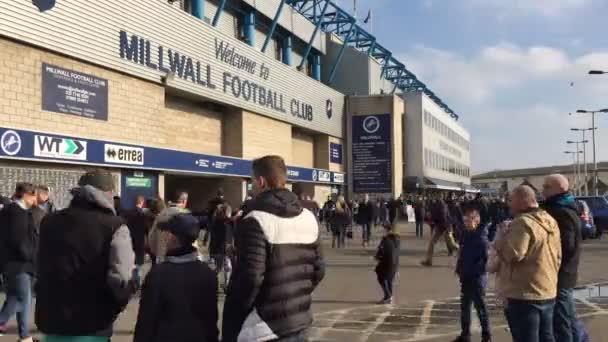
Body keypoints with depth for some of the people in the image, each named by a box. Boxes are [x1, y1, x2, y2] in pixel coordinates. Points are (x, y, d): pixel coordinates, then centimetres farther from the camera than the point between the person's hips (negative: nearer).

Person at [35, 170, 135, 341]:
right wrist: (117, 305, -1)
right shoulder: (114, 227, -11)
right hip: (91, 327, -5)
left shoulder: (50, 222, 9)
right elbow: (121, 279, -21)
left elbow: (42, 271, 18)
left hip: (52, 321, 5)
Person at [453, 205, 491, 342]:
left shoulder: (481, 237, -15)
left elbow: (485, 258, -18)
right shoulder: (465, 234, 5)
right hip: (466, 277, 7)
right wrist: (459, 269, 6)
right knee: (464, 306, 13)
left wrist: (473, 270, -17)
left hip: (478, 277, -7)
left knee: (480, 306, 3)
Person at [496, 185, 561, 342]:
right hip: (548, 291, 9)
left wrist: (499, 242, -6)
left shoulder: (523, 222, -18)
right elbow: (558, 256, 17)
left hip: (526, 294, -9)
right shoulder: (550, 221, 11)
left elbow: (513, 254, -24)